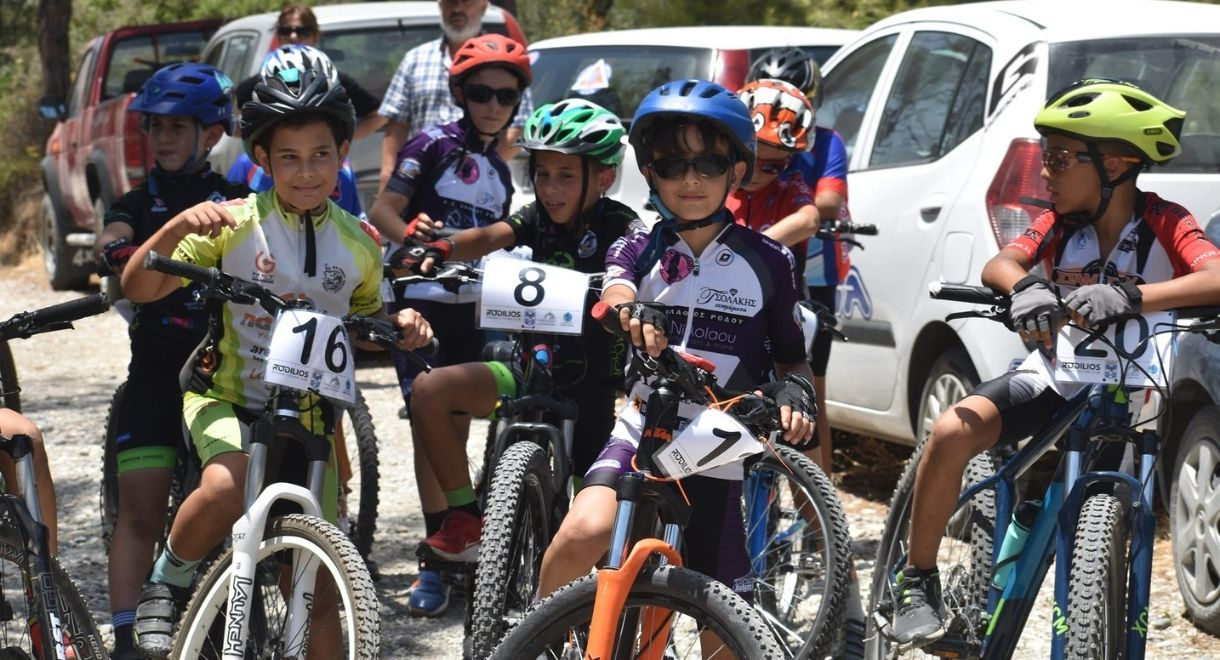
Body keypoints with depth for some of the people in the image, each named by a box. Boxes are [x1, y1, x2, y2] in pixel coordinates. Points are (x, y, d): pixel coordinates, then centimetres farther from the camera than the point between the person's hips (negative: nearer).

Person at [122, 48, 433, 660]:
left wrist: (401, 324, -6)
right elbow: (139, 288, -17)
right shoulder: (236, 222, -11)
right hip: (227, 397, -3)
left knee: (320, 589, 1)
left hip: (308, 416, 3)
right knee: (225, 488, -36)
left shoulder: (358, 247, -1)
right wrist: (177, 227, -35)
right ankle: (166, 585, -9)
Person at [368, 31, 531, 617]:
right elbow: (383, 212, -11)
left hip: (469, 312, 6)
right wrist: (417, 239, -29)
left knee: (456, 431, 9)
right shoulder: (436, 145, -4)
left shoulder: (500, 172, 15)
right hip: (421, 305, -6)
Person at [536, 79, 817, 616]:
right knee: (583, 533, -28)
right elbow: (614, 292, -21)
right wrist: (630, 311, -45)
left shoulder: (768, 262, 1)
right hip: (643, 431, 0)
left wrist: (795, 391, -13)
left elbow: (792, 357, 10)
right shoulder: (638, 250, 2)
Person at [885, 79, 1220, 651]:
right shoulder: (1059, 223, -2)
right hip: (1053, 379, 2)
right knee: (952, 432, -24)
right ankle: (917, 579, -9)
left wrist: (1128, 296, -51)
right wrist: (1025, 288, -44)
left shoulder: (1164, 225, -15)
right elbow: (999, 265, -18)